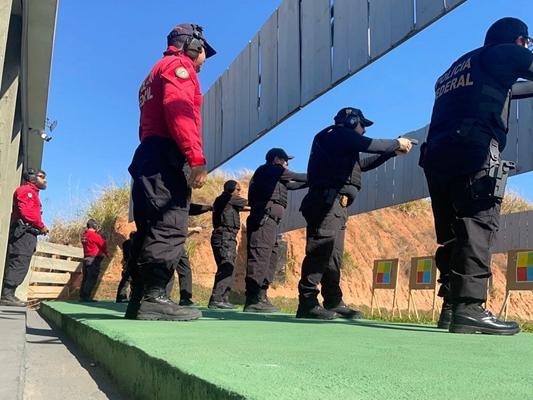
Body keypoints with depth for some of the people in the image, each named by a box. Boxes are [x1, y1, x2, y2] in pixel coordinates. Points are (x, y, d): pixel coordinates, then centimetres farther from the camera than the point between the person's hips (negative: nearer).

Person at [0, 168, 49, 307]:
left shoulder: (32, 193, 27)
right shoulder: (26, 190, -4)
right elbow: (26, 212, -17)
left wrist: (39, 227, 6)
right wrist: (41, 226, -10)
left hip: (27, 234, 10)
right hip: (23, 233, -10)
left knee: (19, 265, 7)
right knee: (18, 264, -15)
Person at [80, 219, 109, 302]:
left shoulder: (84, 235, 13)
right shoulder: (94, 235, -13)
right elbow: (103, 244, -6)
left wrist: (104, 252, 8)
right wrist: (106, 252, 12)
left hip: (86, 258, 9)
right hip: (94, 259, -9)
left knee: (85, 278, 11)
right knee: (92, 278, -8)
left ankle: (82, 296, 13)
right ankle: (86, 296, -13)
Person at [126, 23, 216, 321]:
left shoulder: (159, 72, 33)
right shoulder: (179, 66, 3)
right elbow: (179, 112, -15)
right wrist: (196, 158, -23)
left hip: (148, 157, 10)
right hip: (164, 157, -10)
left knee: (152, 229, 6)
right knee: (170, 227, -17)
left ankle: (141, 300, 5)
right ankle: (154, 298, -22)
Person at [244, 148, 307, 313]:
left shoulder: (273, 177, 31)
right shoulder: (271, 170, 6)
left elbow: (292, 185, 30)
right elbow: (297, 177, 9)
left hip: (267, 220, 10)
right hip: (264, 218, -10)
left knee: (270, 258, 9)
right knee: (260, 256, -17)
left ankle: (261, 297, 7)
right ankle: (252, 299, -24)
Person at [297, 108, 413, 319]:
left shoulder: (341, 144, 30)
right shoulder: (339, 134, 3)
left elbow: (363, 164, 32)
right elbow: (371, 145, -3)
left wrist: (393, 151, 29)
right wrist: (397, 143, 14)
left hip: (333, 204, 10)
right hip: (327, 201, -10)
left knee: (333, 255, 7)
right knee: (320, 251, -17)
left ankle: (334, 302, 9)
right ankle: (307, 303, -20)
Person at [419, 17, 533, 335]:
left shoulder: (456, 70, 35)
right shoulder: (503, 53, 14)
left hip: (437, 156, 8)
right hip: (473, 150, -8)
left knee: (454, 233, 7)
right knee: (479, 225, -16)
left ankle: (451, 308, 1)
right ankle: (469, 306, -26)